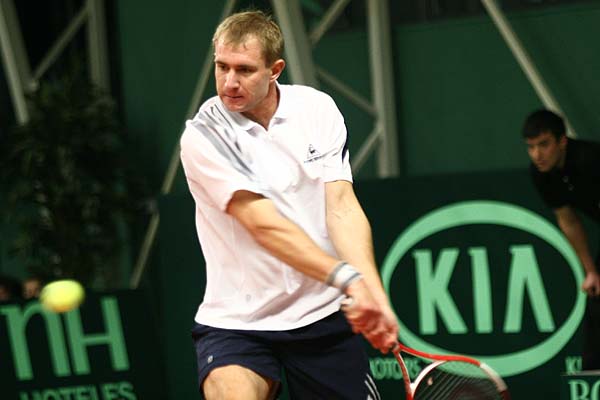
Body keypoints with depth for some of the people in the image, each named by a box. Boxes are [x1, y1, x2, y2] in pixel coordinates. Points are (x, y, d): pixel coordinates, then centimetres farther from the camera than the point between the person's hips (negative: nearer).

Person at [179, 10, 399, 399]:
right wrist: (345, 277, -31)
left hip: (324, 314, 3)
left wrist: (374, 296, -21)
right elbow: (264, 226, -20)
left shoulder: (317, 108, 0)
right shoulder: (203, 137, -12)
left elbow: (342, 208, -7)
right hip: (237, 320, -3)